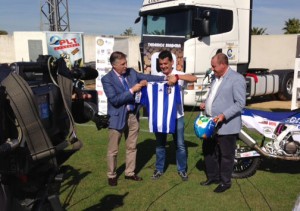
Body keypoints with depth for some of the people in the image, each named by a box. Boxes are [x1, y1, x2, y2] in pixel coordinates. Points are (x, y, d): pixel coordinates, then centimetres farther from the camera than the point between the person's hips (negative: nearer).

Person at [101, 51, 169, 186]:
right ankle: (111, 175, 25)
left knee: (132, 147, 16)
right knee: (113, 150, 8)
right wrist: (132, 90, -23)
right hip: (117, 117, -5)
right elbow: (114, 100, -21)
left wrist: (165, 78, -7)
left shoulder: (131, 72, 3)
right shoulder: (107, 79, -13)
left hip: (133, 115, 5)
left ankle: (130, 173, 31)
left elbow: (146, 77, 5)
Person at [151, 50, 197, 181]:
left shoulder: (179, 75, -7)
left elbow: (194, 78, -24)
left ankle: (182, 170, 25)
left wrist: (177, 76, -37)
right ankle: (159, 169, 29)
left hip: (177, 116, -2)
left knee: (180, 144, 8)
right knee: (160, 144, 13)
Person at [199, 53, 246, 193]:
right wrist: (206, 103, 5)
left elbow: (240, 103, -19)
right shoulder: (216, 77, 12)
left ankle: (225, 182, 23)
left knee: (226, 156, 6)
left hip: (226, 125, -8)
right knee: (208, 151, 19)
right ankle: (212, 177, 36)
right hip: (211, 123, 9)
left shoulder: (236, 78, -15)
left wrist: (224, 115, -26)